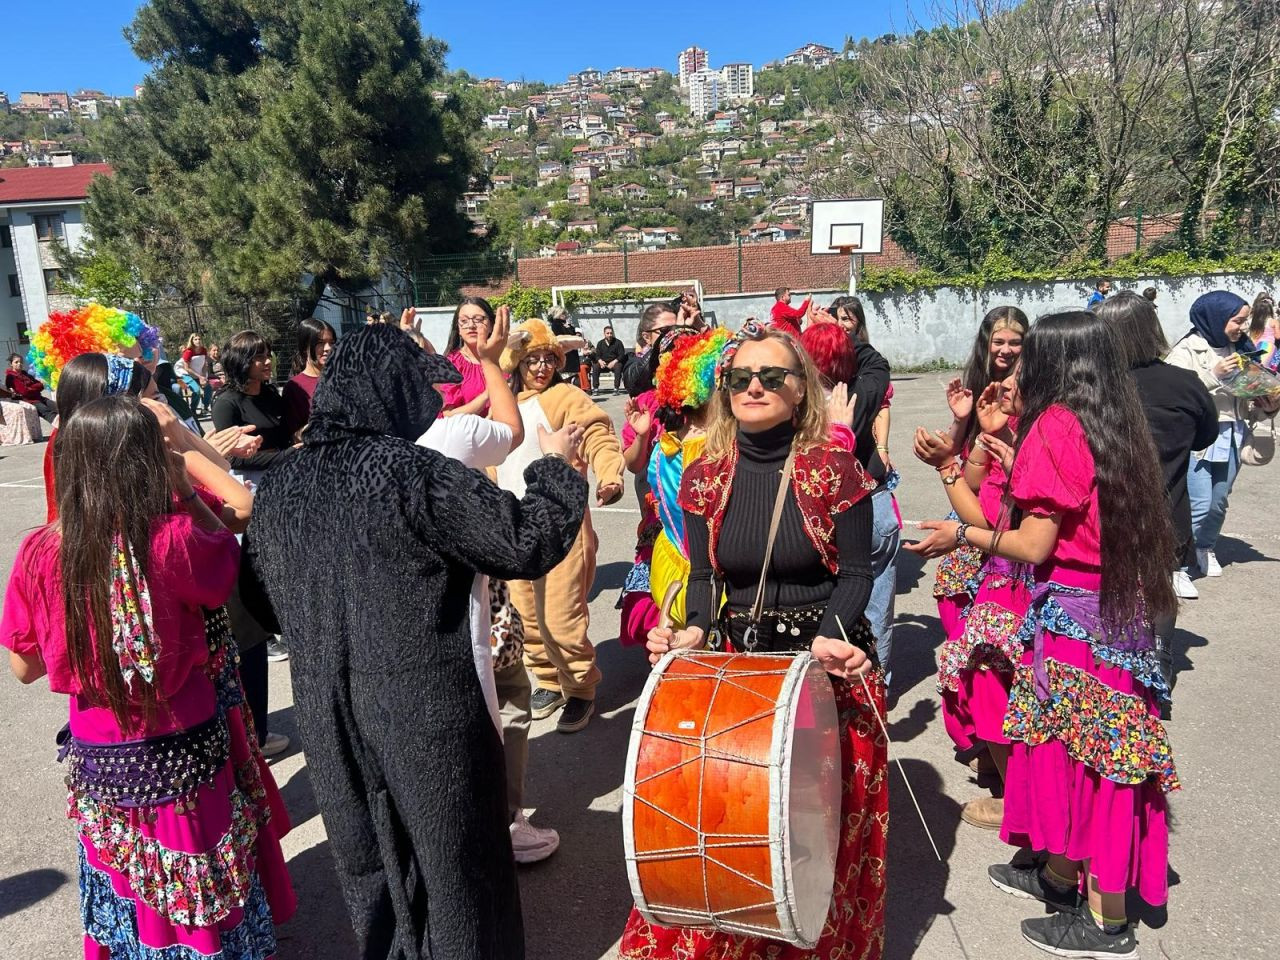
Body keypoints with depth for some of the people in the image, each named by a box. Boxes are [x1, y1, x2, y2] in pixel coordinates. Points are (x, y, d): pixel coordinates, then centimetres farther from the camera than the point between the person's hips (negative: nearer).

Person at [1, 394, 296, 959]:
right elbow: (227, 554, 0)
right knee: (200, 894, 19)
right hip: (184, 758, -3)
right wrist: (185, 489, 1)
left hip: (96, 765, 3)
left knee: (123, 898, 26)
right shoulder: (174, 539, -22)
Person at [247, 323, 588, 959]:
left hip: (329, 715, 6)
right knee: (449, 858, 15)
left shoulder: (280, 484, -1)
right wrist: (556, 467, -1)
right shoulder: (418, 474, -20)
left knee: (370, 857, 24)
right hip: (427, 710, -5)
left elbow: (262, 594, 12)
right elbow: (528, 543, -16)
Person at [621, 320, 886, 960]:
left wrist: (827, 637, -23)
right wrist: (693, 631, -15)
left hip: (830, 664, -2)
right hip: (737, 665, 3)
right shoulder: (703, 480, 0)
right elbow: (704, 579, 4)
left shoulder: (833, 469, -9)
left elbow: (856, 574, -7)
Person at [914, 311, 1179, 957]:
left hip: (1073, 612, -8)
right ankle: (1060, 873, 34)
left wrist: (961, 535, -3)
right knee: (1091, 747, 18)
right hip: (1120, 606, 9)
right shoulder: (1114, 424, 9)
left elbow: (1034, 546, -17)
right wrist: (1018, 461, 19)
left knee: (1079, 750, 3)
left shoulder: (1055, 425, -16)